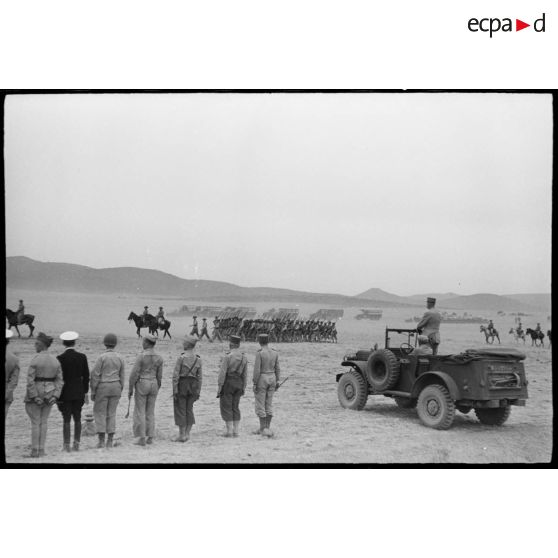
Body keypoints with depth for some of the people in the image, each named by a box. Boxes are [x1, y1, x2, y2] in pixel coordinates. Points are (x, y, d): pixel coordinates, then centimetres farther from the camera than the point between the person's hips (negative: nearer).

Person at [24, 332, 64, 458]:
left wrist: (34, 396, -15)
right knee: (44, 422, 11)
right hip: (49, 394, 5)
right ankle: (41, 450, 12)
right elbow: (60, 381, 1)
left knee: (35, 422, 2)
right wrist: (55, 396, -2)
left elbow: (30, 380, -18)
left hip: (35, 393, -5)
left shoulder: (36, 359, -13)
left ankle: (35, 451, 4)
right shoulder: (55, 360, 4)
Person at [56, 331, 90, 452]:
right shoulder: (82, 357, -1)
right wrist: (85, 392, 11)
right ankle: (77, 444, 12)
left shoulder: (60, 358, -9)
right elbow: (86, 376, 3)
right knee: (77, 419, 11)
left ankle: (66, 445, 3)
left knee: (66, 420, 2)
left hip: (65, 392, -2)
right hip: (79, 392, 3)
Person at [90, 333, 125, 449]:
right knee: (111, 414, 10)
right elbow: (122, 377, 7)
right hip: (115, 387, 4)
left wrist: (93, 391, -5)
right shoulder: (120, 358, 3)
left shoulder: (102, 357, -11)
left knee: (100, 413, 4)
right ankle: (110, 441, 9)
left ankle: (101, 440, 0)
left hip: (102, 387, -4)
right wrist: (120, 391, 16)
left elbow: (95, 375, -12)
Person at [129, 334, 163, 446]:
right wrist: (157, 389, 17)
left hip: (141, 384, -5)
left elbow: (134, 374, -14)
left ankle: (141, 438, 1)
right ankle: (150, 437, 12)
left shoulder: (141, 356, -14)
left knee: (139, 412, 2)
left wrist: (130, 389, -5)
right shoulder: (159, 358, 2)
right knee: (150, 412, 12)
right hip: (153, 385, 5)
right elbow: (159, 376, 6)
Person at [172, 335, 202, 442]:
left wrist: (174, 391, -11)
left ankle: (181, 435, 4)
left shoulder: (181, 358, -13)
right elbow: (199, 377, 4)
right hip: (193, 386, 5)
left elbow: (175, 375, -15)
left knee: (180, 410, 3)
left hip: (181, 385, -5)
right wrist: (198, 392, 10)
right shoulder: (198, 359, 1)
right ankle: (187, 434, 12)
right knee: (189, 410, 13)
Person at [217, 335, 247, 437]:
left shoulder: (227, 356, -15)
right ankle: (236, 431, 10)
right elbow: (245, 374, 6)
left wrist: (219, 386, -12)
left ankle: (229, 431, 0)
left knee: (226, 408, 2)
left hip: (227, 383, -6)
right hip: (238, 384, 6)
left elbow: (222, 372, -17)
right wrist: (243, 387, 13)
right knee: (235, 407, 12)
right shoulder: (244, 357, 2)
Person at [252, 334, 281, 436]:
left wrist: (255, 384, -12)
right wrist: (277, 382, 13)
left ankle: (263, 428, 0)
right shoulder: (274, 352, 1)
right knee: (269, 404, 12)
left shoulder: (259, 353, -16)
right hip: (271, 379, 6)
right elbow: (277, 368, 5)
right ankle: (266, 428, 14)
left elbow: (257, 369, -17)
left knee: (260, 405, 3)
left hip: (261, 380, -6)